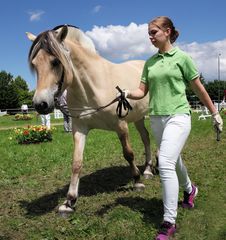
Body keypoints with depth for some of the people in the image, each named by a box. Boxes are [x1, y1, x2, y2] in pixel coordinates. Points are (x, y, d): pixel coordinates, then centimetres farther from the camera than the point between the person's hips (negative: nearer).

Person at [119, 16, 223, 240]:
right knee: (174, 161, 21)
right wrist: (127, 93, -14)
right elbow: (142, 91, 8)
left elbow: (199, 89, 1)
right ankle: (189, 189, 51)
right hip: (156, 118, 6)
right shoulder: (150, 62, 10)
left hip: (178, 116, -6)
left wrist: (215, 114, 7)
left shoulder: (182, 58, -4)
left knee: (165, 164, -18)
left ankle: (169, 222, -8)